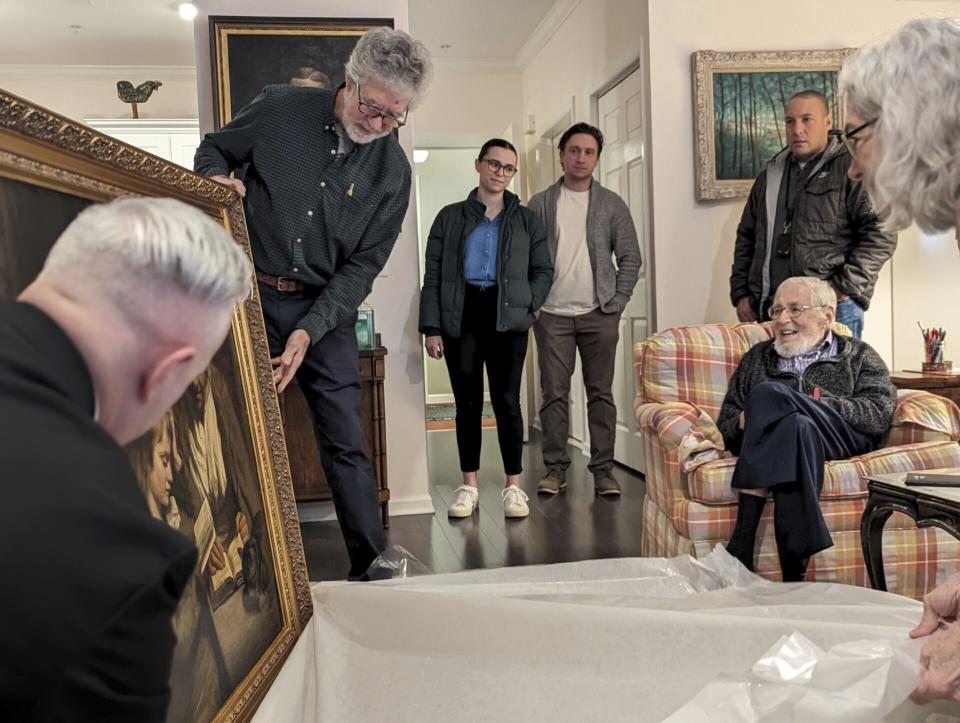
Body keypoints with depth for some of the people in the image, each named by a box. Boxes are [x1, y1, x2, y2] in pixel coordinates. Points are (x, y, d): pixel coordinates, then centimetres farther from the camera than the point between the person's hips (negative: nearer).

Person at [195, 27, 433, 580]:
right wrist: (217, 179, -14)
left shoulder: (393, 171, -5)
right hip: (250, 296, 0)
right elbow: (214, 149, 10)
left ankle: (373, 565, 12)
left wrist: (309, 330, -16)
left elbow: (363, 265, -6)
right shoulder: (280, 108, -7)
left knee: (346, 445, 1)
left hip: (327, 309, 0)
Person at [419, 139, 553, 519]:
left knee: (507, 401, 0)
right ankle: (469, 486, 14)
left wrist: (526, 306, -6)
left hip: (506, 318, 0)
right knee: (468, 402, 5)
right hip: (461, 317, 0)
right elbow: (433, 275, 3)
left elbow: (543, 271, 11)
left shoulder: (526, 220, 10)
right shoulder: (450, 217, 7)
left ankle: (513, 486, 8)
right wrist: (431, 327, -5)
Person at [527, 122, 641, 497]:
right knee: (554, 394, 2)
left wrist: (617, 302, -3)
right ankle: (555, 467, 10)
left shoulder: (611, 205, 7)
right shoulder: (540, 204, 6)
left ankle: (603, 469, 9)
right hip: (552, 314, 0)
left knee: (601, 394, 3)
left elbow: (630, 257, 5)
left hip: (599, 314, 0)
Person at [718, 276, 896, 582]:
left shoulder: (858, 356, 24)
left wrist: (819, 405, -9)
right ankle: (794, 574, -44)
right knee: (798, 426, -37)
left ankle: (742, 543, -39)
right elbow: (725, 421, 23)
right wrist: (743, 422, -2)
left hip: (841, 440, -2)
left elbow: (880, 413, 5)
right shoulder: (757, 357, 31)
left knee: (768, 393, -31)